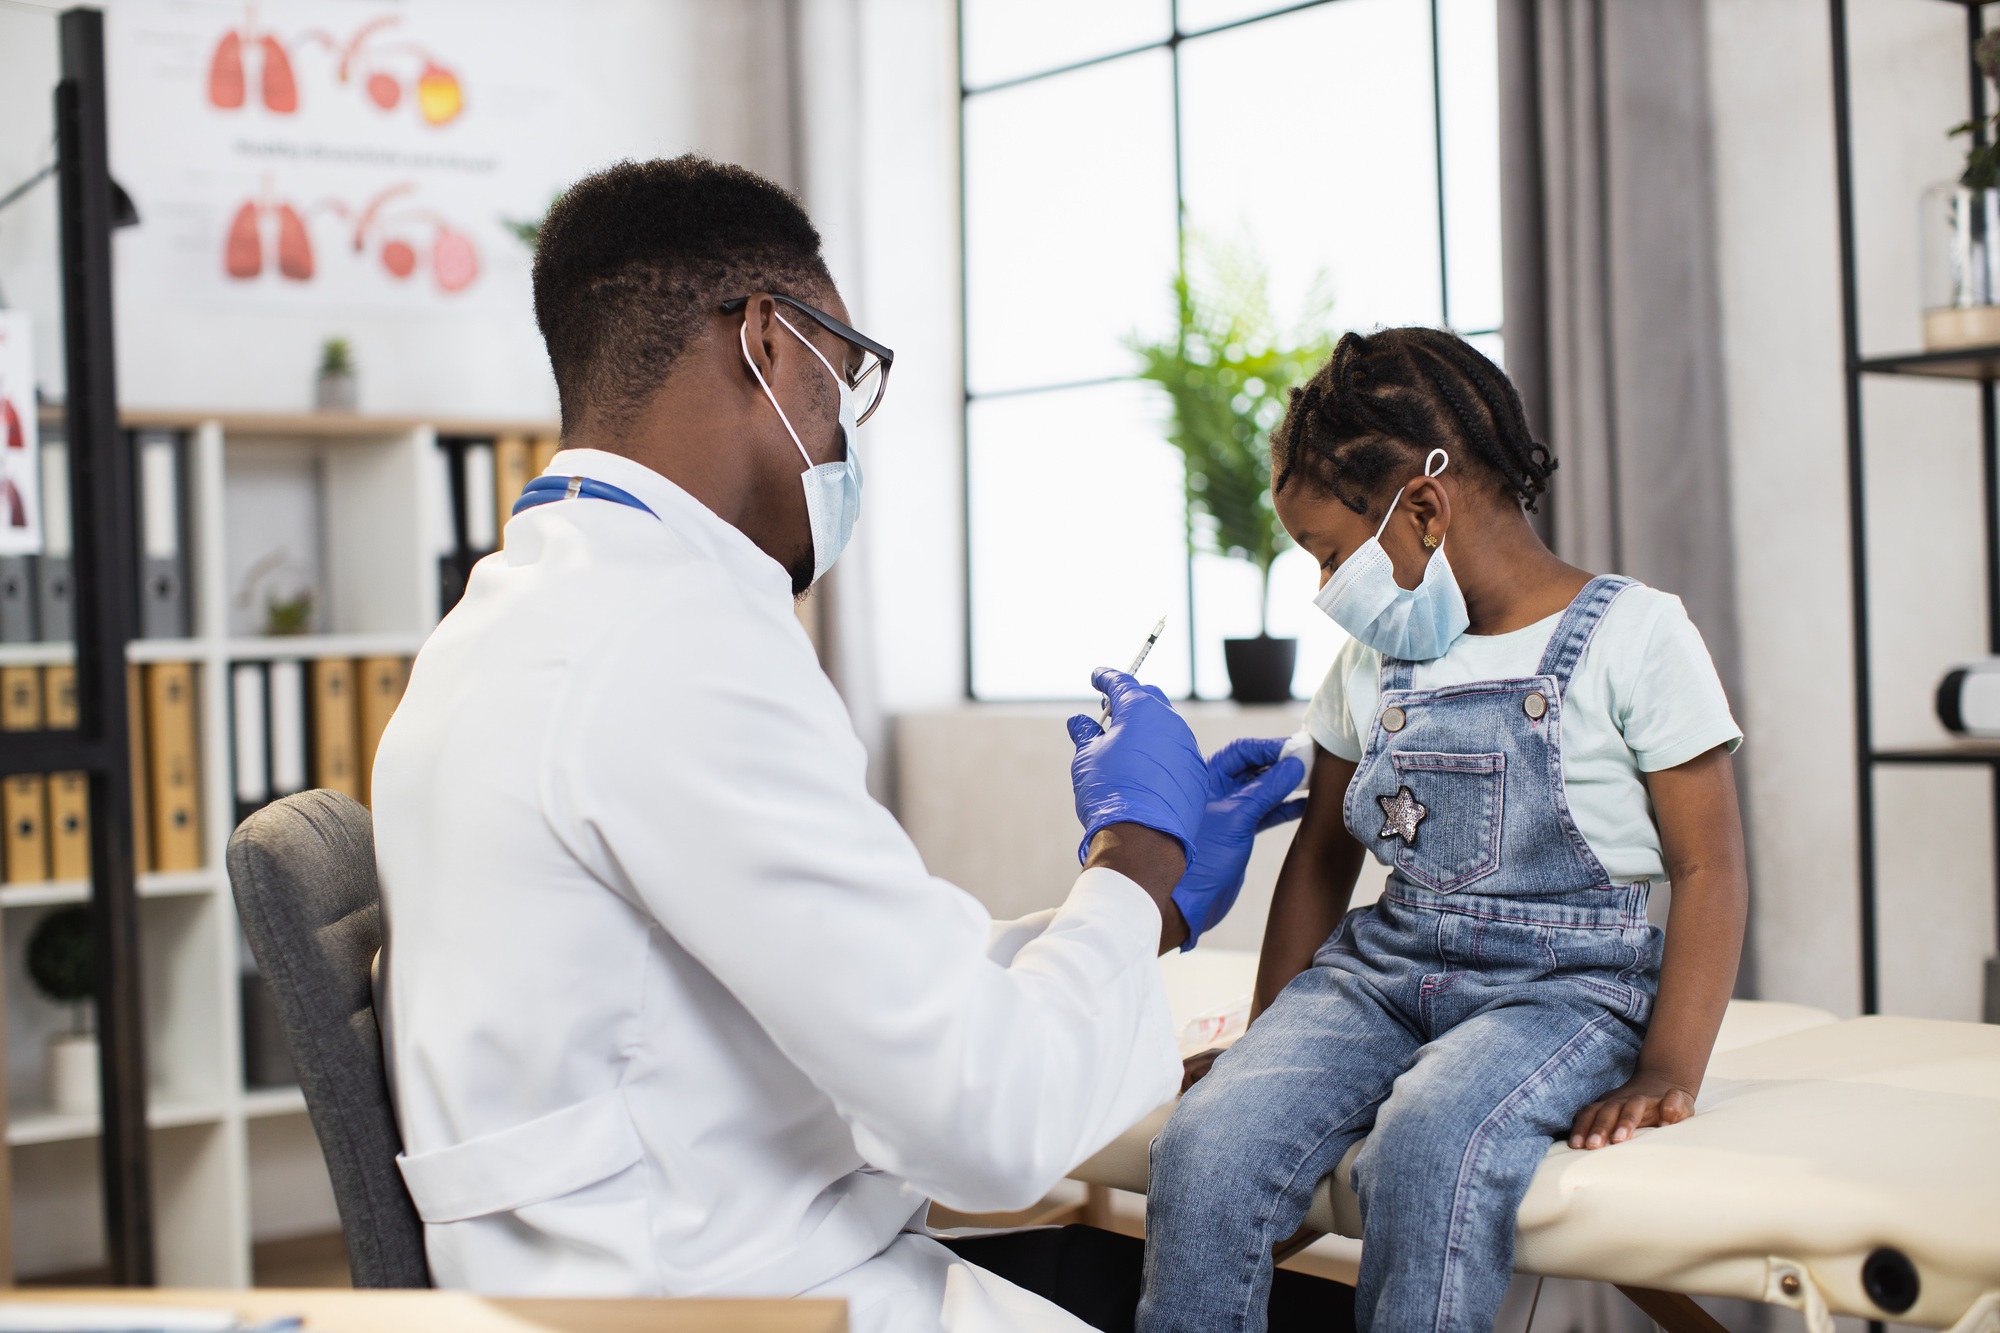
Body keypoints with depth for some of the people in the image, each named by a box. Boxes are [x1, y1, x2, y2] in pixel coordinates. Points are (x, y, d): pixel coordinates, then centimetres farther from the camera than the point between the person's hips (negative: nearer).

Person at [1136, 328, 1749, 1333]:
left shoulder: (1632, 635, -4)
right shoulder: (1372, 659, 13)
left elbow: (1707, 870, -5)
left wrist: (1667, 1073, -15)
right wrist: (1269, 1040, 15)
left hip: (1562, 982, -4)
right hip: (1381, 965, 5)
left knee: (1427, 1147, -36)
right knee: (1209, 1138, -24)